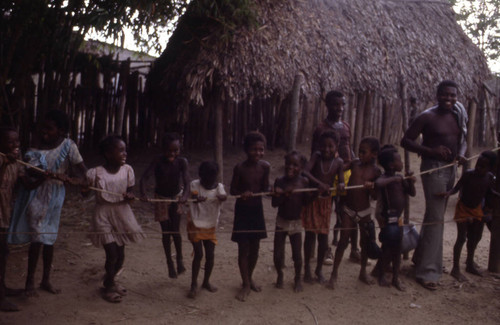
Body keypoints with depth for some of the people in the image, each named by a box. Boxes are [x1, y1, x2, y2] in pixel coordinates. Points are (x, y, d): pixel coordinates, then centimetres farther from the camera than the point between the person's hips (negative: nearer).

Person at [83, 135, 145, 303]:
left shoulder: (127, 170, -5)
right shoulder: (96, 173, -16)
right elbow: (85, 191, -5)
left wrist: (129, 196, -16)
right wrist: (82, 187, -27)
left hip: (122, 214, 4)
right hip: (104, 216, -4)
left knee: (121, 254, 12)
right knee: (112, 254, -5)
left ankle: (109, 281, 39)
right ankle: (109, 287, 20)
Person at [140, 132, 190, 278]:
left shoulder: (182, 162, -22)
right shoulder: (158, 161, -25)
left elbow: (186, 181, -32)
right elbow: (145, 177, -34)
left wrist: (185, 195, -51)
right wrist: (143, 193, -51)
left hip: (176, 197, 0)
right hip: (161, 199, 0)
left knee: (175, 230, -4)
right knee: (166, 232, 7)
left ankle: (179, 259, 19)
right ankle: (169, 263, 22)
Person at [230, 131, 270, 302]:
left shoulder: (265, 166, -9)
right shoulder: (240, 168, -18)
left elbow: (265, 188, -2)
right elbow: (233, 190, -10)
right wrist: (242, 193, -29)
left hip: (257, 209, 4)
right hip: (242, 210, -3)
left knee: (255, 247, 14)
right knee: (243, 248, 1)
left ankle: (250, 278, 35)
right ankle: (246, 284, 15)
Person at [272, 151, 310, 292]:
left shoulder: (304, 182, -7)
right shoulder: (280, 181, -10)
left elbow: (306, 201, -4)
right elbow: (274, 203, -14)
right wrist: (284, 195, -29)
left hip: (296, 222, 0)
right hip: (281, 221, 0)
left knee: (297, 255, 1)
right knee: (278, 255, 0)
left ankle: (298, 279, 28)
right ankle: (280, 275, 31)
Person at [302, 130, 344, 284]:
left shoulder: (339, 162, -5)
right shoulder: (317, 156, -11)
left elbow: (341, 181, -4)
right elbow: (305, 171, -24)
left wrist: (341, 185, -28)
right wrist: (319, 183, -37)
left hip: (325, 201, 2)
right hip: (311, 199, -2)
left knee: (323, 236, 5)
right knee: (310, 234, 2)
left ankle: (319, 269, 24)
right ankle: (307, 268, 17)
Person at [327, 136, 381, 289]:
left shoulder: (375, 171, -6)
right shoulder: (354, 163, -1)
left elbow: (375, 196, -7)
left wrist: (371, 188, -25)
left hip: (364, 212, 0)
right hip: (348, 209, 0)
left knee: (366, 242, 11)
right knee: (343, 241, -1)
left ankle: (363, 272, 30)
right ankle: (334, 273, 7)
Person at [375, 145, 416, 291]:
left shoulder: (400, 178, 10)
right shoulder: (385, 178, -16)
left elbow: (412, 193, 15)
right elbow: (377, 184, -40)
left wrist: (411, 182, -2)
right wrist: (393, 179, -31)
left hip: (398, 218, 8)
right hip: (388, 218, -8)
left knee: (397, 249, 14)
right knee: (387, 249, 0)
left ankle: (396, 278, 24)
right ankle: (381, 276, 18)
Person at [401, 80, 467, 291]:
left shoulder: (458, 116, 9)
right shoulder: (427, 117, -11)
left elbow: (462, 140, 20)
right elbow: (405, 141, -12)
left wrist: (461, 153, -3)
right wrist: (431, 150, -24)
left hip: (450, 169, 8)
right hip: (433, 168, -7)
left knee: (435, 216, 17)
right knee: (435, 218, -10)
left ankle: (420, 258, 33)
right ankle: (427, 271, -4)